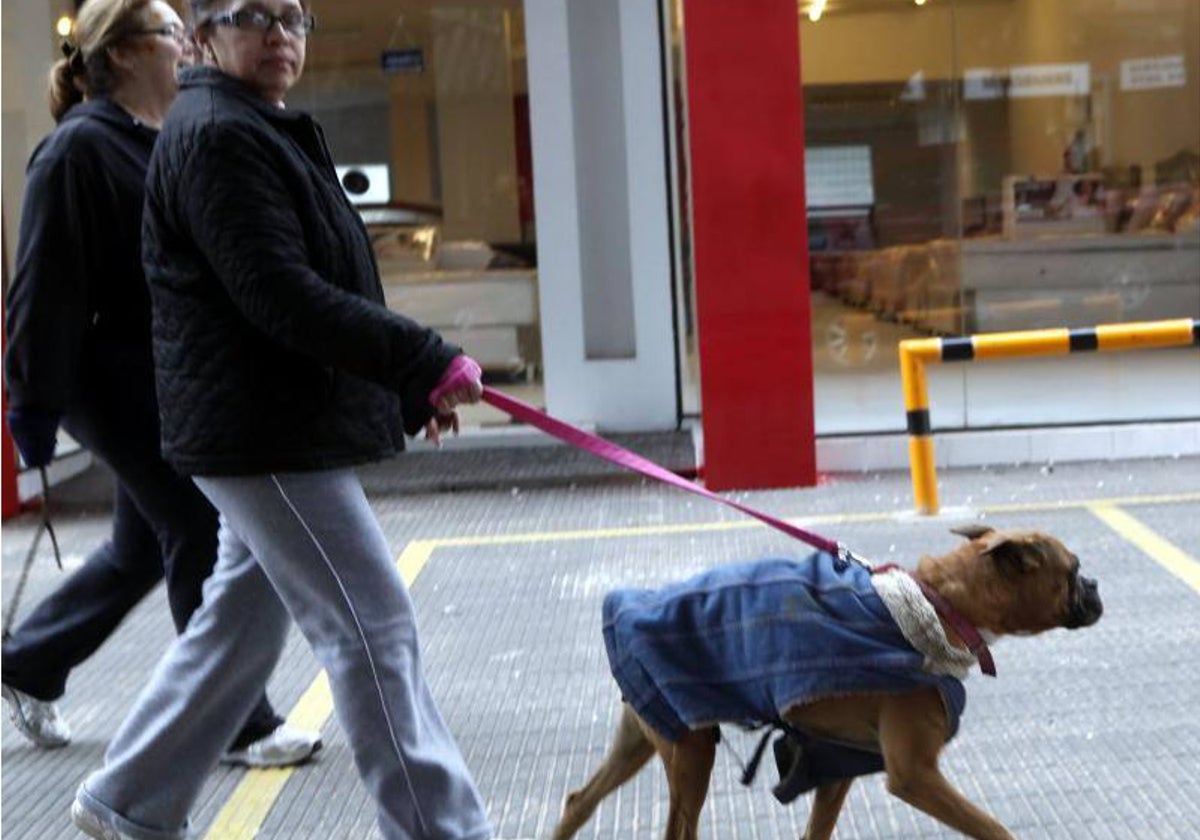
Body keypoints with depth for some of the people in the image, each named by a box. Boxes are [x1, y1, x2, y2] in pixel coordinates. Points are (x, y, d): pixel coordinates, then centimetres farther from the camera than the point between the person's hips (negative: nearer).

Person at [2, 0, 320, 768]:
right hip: (117, 382, -9)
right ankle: (239, 724, 7)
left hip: (174, 380, 9)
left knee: (144, 544, 17)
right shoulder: (79, 150, -14)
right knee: (203, 538, -5)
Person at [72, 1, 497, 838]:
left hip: (283, 427, 10)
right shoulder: (215, 135, -14)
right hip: (264, 432, -10)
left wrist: (409, 390, 16)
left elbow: (313, 280, 20)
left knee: (240, 625, 18)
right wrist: (428, 360, -23)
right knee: (374, 627, -6)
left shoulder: (265, 133, 18)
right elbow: (281, 298, -23)